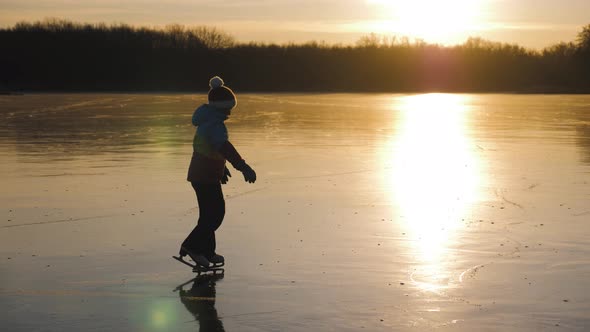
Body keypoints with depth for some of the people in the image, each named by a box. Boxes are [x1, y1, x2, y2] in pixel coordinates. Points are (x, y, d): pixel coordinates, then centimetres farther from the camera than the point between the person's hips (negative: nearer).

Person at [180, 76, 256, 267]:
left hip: (200, 174, 10)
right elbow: (224, 147, -38)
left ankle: (207, 252, 22)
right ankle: (191, 246, -6)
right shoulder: (215, 124, -20)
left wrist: (221, 169, 39)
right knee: (216, 212, -6)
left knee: (210, 213, 16)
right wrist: (243, 167, -47)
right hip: (206, 177, -10)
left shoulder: (208, 122, 14)